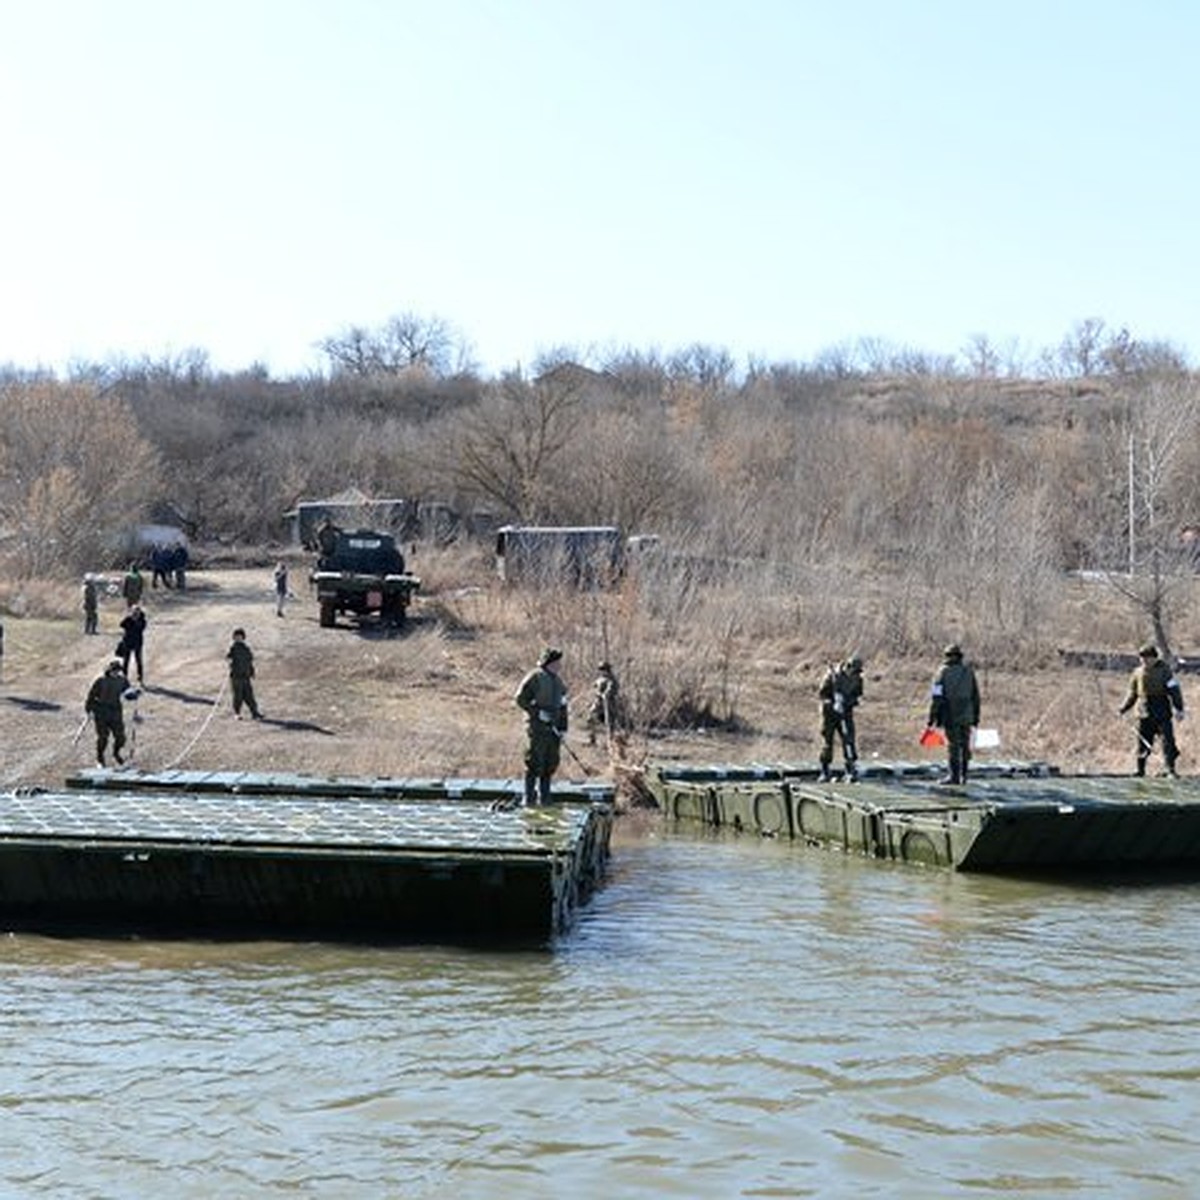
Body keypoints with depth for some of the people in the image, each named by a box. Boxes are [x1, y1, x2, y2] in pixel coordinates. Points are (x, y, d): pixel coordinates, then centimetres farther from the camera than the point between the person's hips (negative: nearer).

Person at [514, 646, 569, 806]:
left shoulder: (558, 681, 15)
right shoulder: (535, 677, -8)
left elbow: (562, 707, 19)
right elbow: (520, 698, -11)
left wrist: (563, 729, 12)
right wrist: (538, 712, -17)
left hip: (553, 728, 7)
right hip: (538, 727, -7)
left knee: (551, 763, 8)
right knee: (535, 763, -6)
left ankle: (544, 798, 16)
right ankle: (529, 798, -1)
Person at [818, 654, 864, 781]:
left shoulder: (857, 678, -6)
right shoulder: (832, 675, -17)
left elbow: (857, 695, 7)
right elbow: (820, 694, -14)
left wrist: (852, 702, -15)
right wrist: (833, 704, -28)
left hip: (846, 712, 2)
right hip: (830, 712, -2)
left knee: (849, 740, -10)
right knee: (827, 741, 3)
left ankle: (851, 771, -8)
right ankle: (825, 772, 13)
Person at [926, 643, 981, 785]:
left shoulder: (942, 672, -5)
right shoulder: (969, 671, 6)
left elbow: (936, 697, -9)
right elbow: (975, 696, 8)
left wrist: (932, 718, -6)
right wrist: (976, 716, 14)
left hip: (950, 715, -4)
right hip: (966, 715, 4)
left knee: (953, 745, -1)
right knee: (965, 745, 10)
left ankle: (954, 775, 0)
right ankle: (963, 775, 13)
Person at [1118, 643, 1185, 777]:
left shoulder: (1164, 670, -2)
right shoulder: (1138, 672, 9)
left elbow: (1174, 690, -3)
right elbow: (1132, 693, 18)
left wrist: (1179, 709, -10)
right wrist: (1123, 709, 10)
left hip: (1162, 714, -3)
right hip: (1144, 714, 3)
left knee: (1167, 741, -4)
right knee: (1143, 742, 4)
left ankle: (1171, 771, 0)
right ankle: (1139, 769, 13)